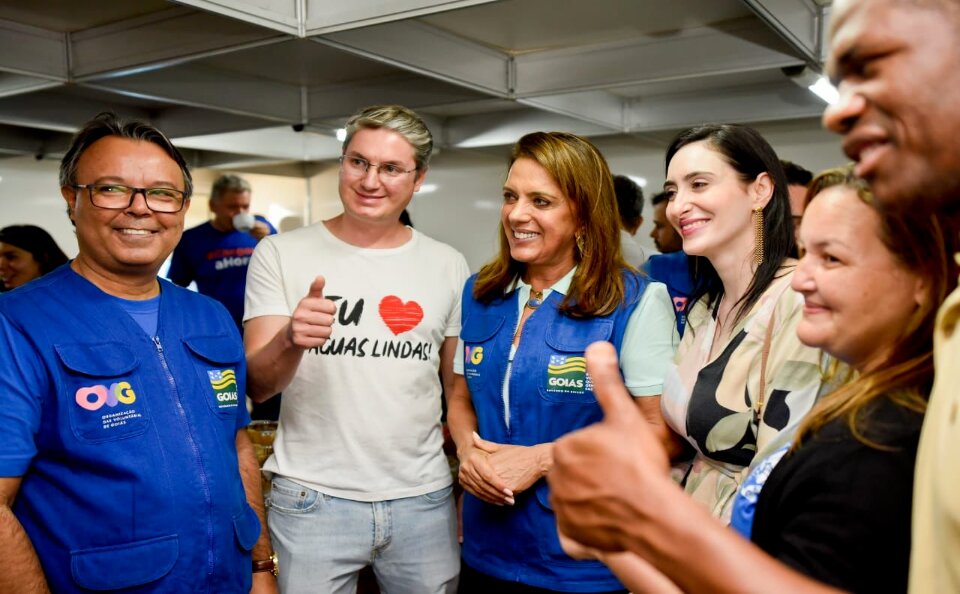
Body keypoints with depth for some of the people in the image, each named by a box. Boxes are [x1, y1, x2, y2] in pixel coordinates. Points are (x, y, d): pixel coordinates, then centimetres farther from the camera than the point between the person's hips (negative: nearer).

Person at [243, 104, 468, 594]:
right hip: (311, 499, -2)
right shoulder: (280, 254, -4)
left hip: (424, 499, 2)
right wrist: (291, 340, -29)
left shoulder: (448, 265, 2)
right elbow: (257, 386, -8)